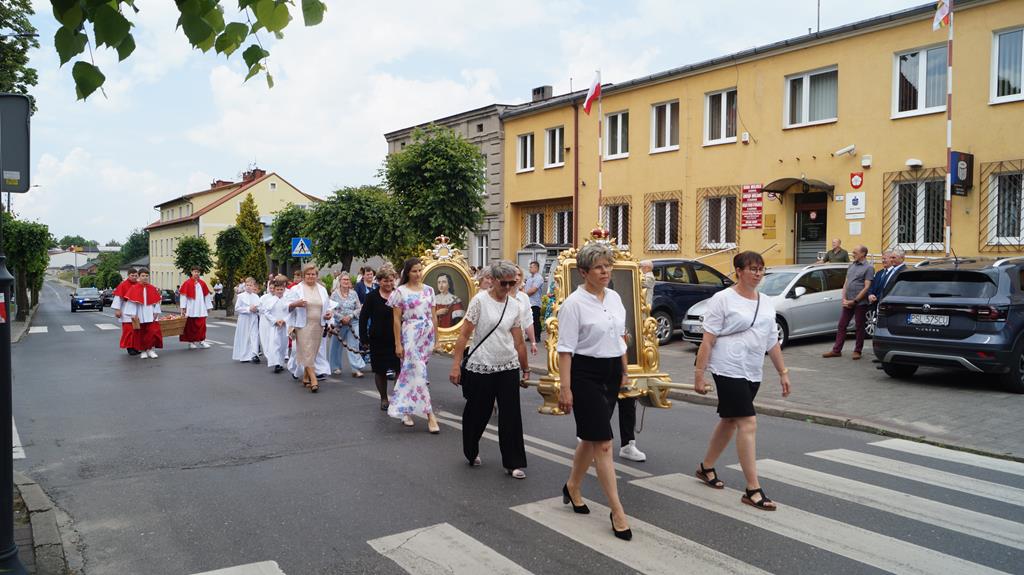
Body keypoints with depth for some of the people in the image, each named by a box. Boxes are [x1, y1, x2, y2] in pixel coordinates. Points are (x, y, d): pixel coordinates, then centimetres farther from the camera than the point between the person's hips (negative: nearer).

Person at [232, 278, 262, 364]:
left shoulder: (256, 297, 7)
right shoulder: (241, 296, -1)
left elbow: (260, 308, 13)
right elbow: (237, 308, -6)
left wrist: (257, 309, -10)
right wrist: (248, 309, -14)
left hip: (254, 320, 2)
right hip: (244, 320, -2)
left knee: (254, 336, -7)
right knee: (244, 337, 4)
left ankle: (254, 354, -10)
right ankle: (244, 356, 15)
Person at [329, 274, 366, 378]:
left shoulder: (353, 293, 2)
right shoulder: (335, 294, -1)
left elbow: (358, 308, 2)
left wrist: (350, 316, -11)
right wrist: (341, 318, -14)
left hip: (353, 322, 0)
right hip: (339, 323, 0)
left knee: (354, 345, -5)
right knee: (337, 345, 10)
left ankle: (357, 369, -8)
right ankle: (335, 367, 25)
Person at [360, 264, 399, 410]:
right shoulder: (372, 297, -2)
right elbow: (363, 318, 1)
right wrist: (364, 339, -3)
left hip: (397, 339, 0)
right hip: (378, 341, 0)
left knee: (400, 369, -5)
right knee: (380, 371, 9)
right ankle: (384, 398, 26)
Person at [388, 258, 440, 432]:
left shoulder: (428, 290, 9)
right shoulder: (400, 291, -3)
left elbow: (433, 316, 13)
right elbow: (396, 320, -3)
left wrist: (436, 338, 11)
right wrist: (398, 344, -6)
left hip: (427, 335, 4)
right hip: (410, 335, -4)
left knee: (410, 372, 8)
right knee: (418, 372, -8)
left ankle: (406, 411, 21)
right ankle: (429, 414, -7)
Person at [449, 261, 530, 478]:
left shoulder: (514, 306, 5)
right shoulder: (480, 300, -8)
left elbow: (518, 341, 11)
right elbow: (464, 334, -9)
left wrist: (525, 368, 15)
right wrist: (456, 364, -14)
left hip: (508, 368, 3)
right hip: (480, 368, -3)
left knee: (511, 416, 0)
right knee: (477, 413, 11)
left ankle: (513, 463, 10)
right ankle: (471, 452, 36)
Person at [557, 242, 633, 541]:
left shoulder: (615, 298, 8)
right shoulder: (574, 304, -13)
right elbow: (565, 349, -15)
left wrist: (624, 371, 19)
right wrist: (565, 388, -18)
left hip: (611, 373, 7)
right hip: (585, 374, -7)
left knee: (592, 439, 16)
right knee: (603, 443, -6)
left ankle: (572, 488, 36)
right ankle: (617, 512, 0)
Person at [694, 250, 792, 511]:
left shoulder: (766, 303, 12)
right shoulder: (723, 299, -8)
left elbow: (772, 342, 18)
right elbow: (708, 340, -11)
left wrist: (783, 372, 14)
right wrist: (699, 374, -14)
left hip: (753, 373, 8)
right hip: (729, 370, -8)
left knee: (730, 421, 17)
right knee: (748, 424, -12)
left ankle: (706, 467, 35)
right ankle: (753, 490, -7)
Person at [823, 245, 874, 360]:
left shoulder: (868, 268, -5)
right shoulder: (851, 266, 15)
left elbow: (867, 287, -11)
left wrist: (854, 301, -13)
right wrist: (844, 299, 1)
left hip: (860, 303, -6)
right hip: (848, 302, 6)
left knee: (860, 327, 4)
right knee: (841, 325, 5)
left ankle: (857, 351, 13)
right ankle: (836, 350, 10)